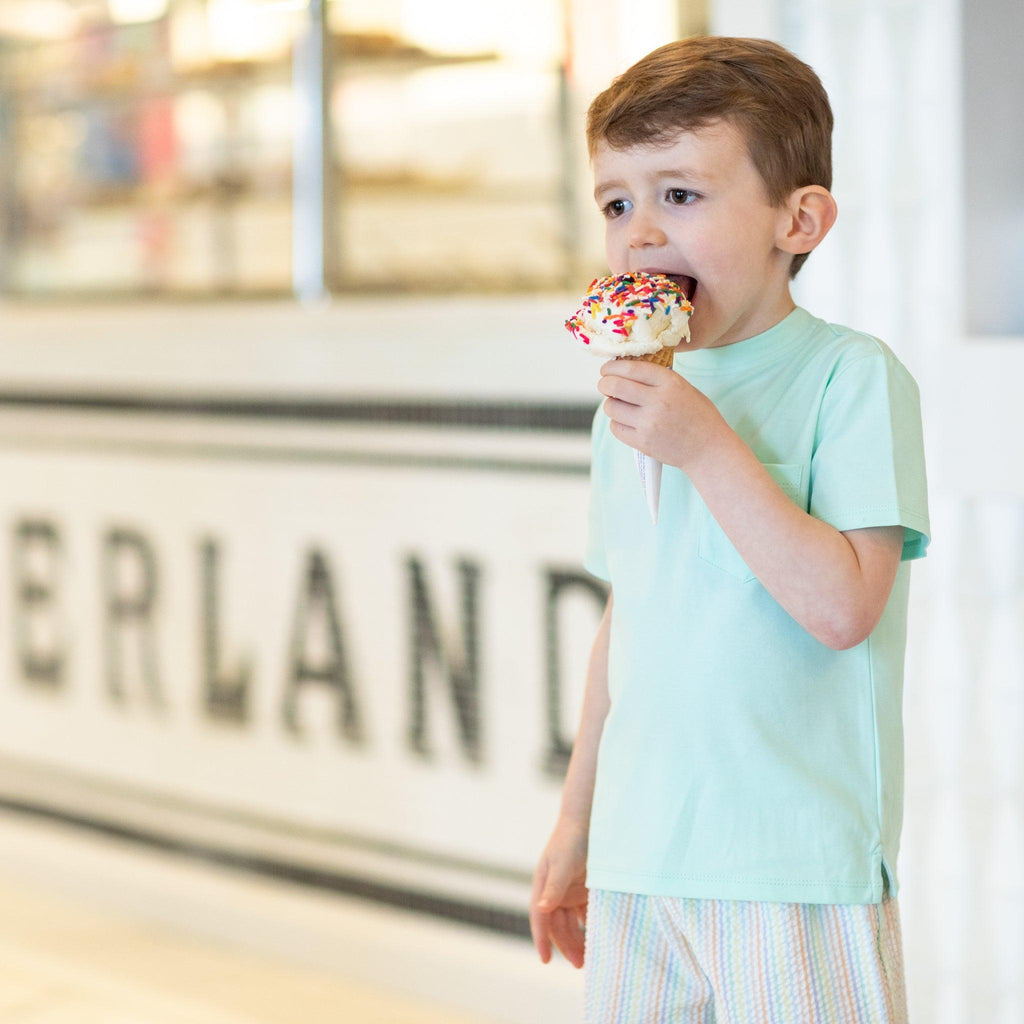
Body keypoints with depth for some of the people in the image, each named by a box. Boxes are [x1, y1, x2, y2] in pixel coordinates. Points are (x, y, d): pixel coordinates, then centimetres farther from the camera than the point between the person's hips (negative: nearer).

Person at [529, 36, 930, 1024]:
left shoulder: (853, 376, -8)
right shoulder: (636, 401, 11)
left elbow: (842, 606, -19)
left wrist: (706, 445, -20)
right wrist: (575, 820, 20)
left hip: (798, 871, -6)